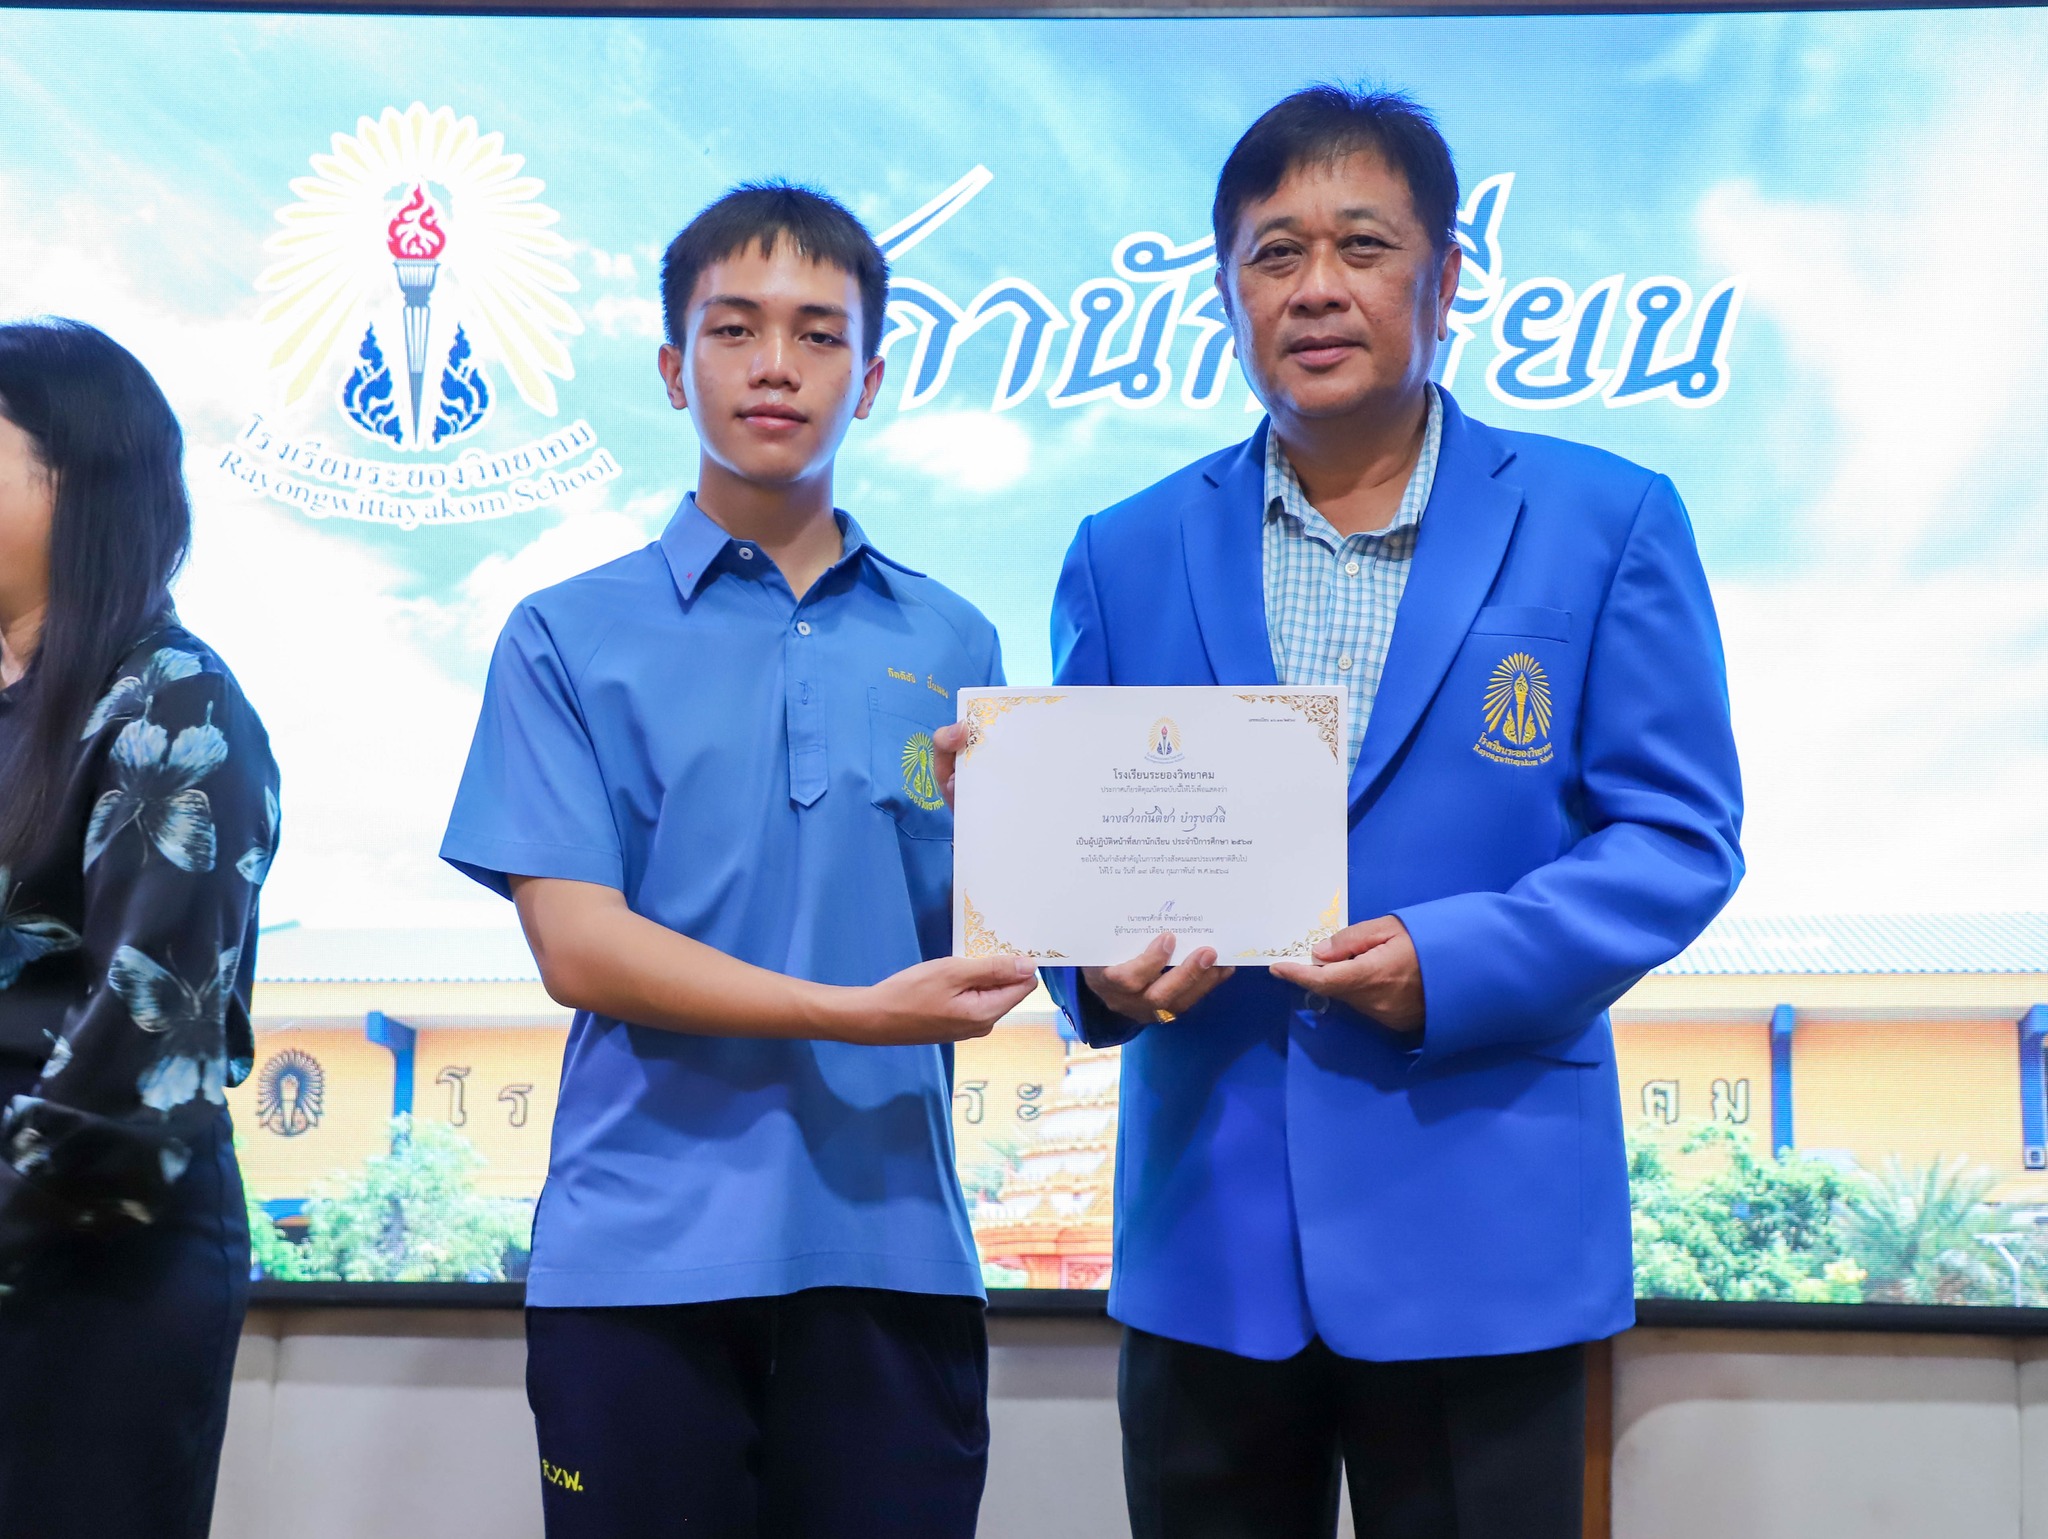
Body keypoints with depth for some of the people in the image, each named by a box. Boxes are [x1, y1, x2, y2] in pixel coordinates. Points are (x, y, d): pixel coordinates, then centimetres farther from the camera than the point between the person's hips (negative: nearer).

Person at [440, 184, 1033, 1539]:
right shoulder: (572, 637, 3)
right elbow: (577, 946, -6)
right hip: (646, 1256, -2)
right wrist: (857, 1013, -15)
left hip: (891, 1243, 2)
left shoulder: (950, 645, 9)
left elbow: (977, 950, 9)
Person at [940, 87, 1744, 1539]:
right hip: (1207, 1232, 3)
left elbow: (1679, 831, -3)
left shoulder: (1605, 524, 0)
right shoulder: (1131, 553, 8)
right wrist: (1102, 965, -13)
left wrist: (1451, 966, -17)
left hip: (1483, 1221, -2)